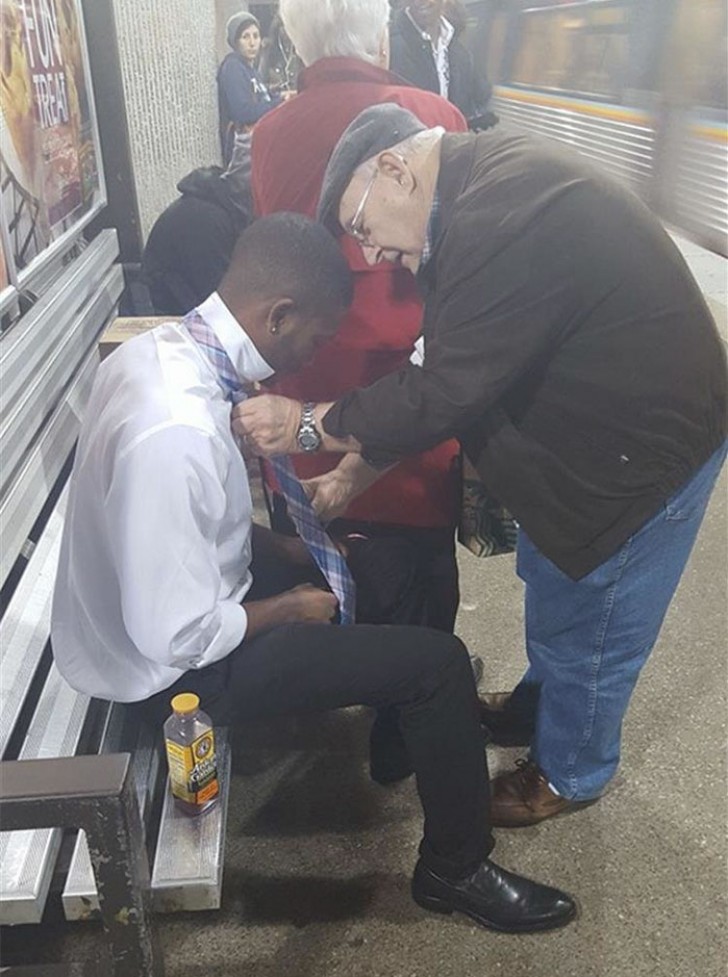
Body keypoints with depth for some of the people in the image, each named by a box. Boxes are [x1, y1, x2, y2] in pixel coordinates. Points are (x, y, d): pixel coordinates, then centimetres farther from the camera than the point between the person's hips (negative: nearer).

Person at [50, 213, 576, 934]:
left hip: (154, 596, 9)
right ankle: (455, 871, 16)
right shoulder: (176, 434, -36)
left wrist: (284, 546, 2)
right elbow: (177, 639, -29)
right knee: (439, 663, -8)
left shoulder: (154, 349, -6)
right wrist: (290, 609, -13)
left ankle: (404, 736, 37)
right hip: (177, 669, -9)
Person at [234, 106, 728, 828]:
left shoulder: (500, 217, -30)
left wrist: (308, 423, -16)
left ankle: (570, 774, 36)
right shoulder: (487, 185, 4)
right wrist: (357, 470, 7)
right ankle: (538, 705, 51)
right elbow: (449, 369, 7)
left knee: (584, 624, 9)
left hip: (644, 447, -9)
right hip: (592, 424, 10)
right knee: (547, 579, 25)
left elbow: (445, 393, -29)